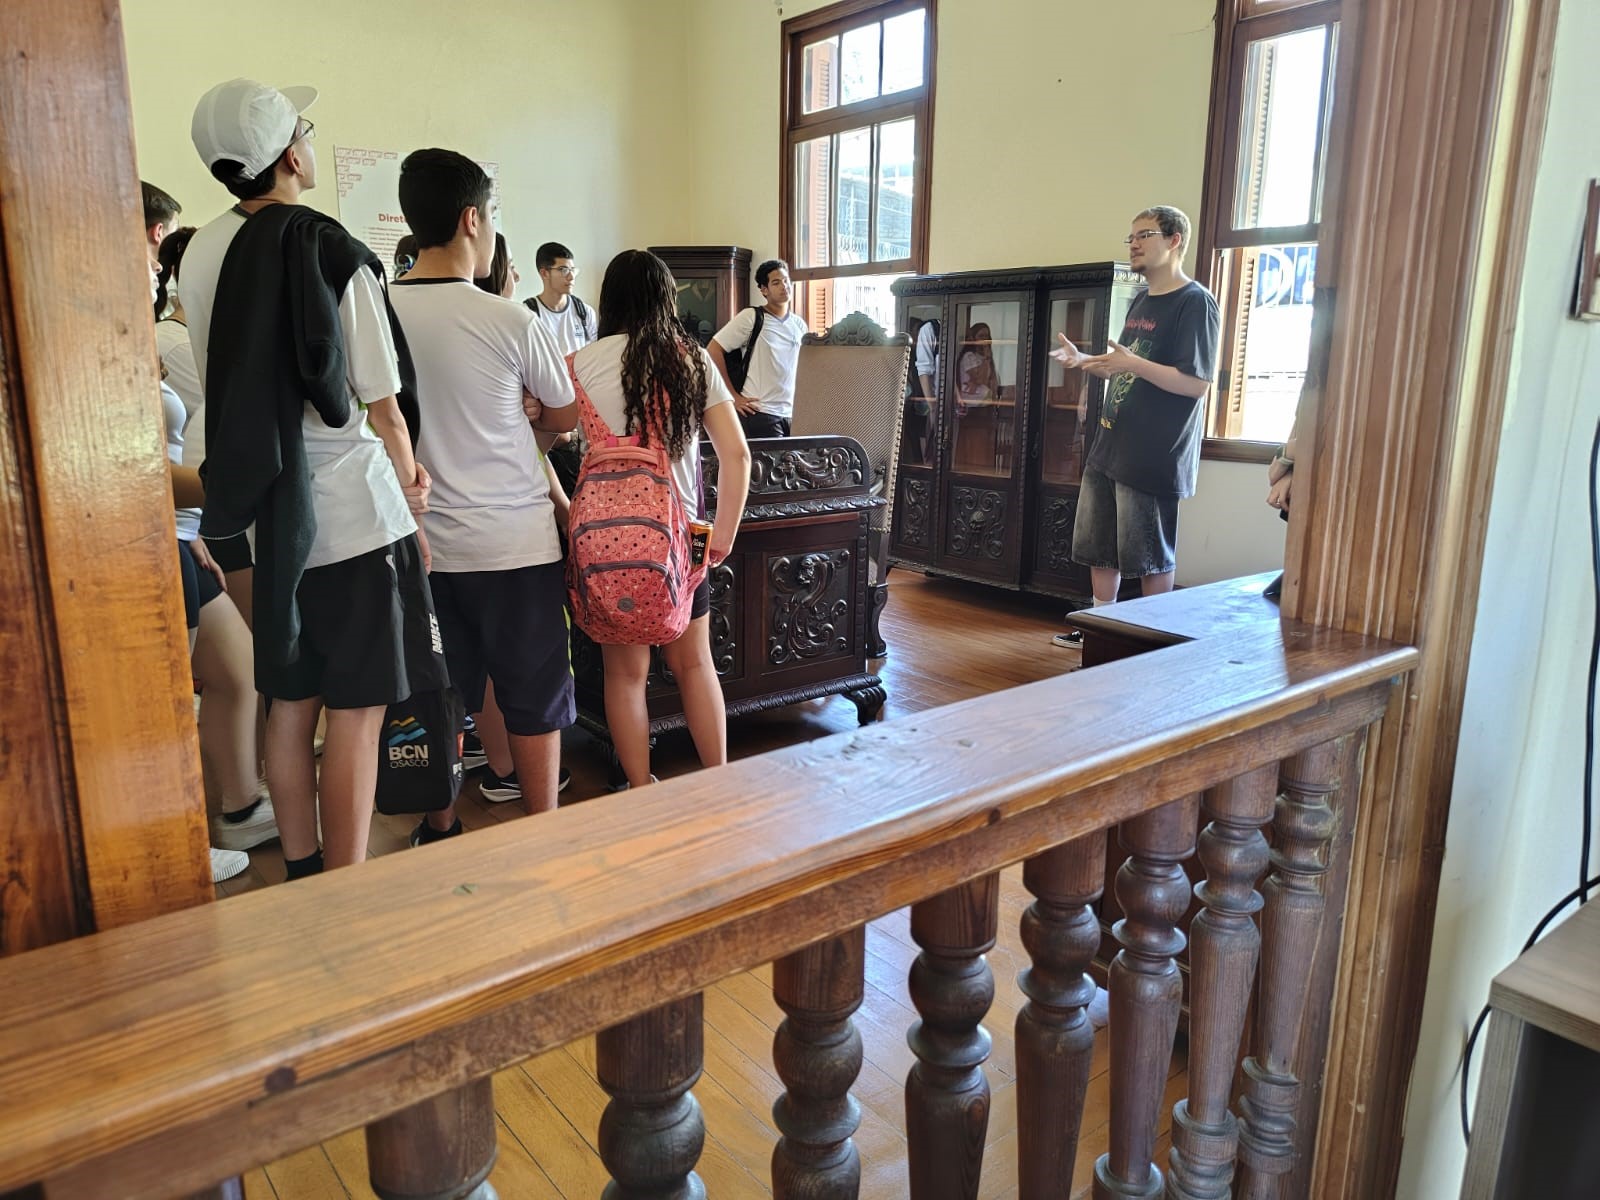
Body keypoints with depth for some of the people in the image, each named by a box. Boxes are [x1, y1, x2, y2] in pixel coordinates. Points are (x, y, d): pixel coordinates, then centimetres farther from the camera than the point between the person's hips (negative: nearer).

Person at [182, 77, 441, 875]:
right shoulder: (332, 254, -13)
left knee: (289, 707, 16)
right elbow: (381, 403, -12)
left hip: (272, 511, 7)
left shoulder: (200, 257, 5)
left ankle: (302, 877, 30)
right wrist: (410, 485, 5)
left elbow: (223, 388, 12)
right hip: (356, 510, -6)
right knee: (354, 717, 1)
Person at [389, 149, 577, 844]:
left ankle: (439, 832, 31)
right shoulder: (511, 322, -13)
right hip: (514, 540, -4)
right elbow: (564, 417, 2)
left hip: (427, 543, 5)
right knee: (534, 701, 8)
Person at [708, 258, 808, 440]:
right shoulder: (751, 317, -5)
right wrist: (732, 396, -9)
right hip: (759, 413, -6)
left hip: (791, 414, 6)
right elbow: (714, 350, -7)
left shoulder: (799, 325, 12)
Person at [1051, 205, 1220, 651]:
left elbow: (1196, 383, -19)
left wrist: (1132, 363, -27)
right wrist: (1084, 361, 8)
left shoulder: (1195, 303, -12)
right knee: (1098, 546, 14)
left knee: (1150, 556, 1)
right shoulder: (1140, 301, 16)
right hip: (1109, 447, 9)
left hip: (1154, 456, -9)